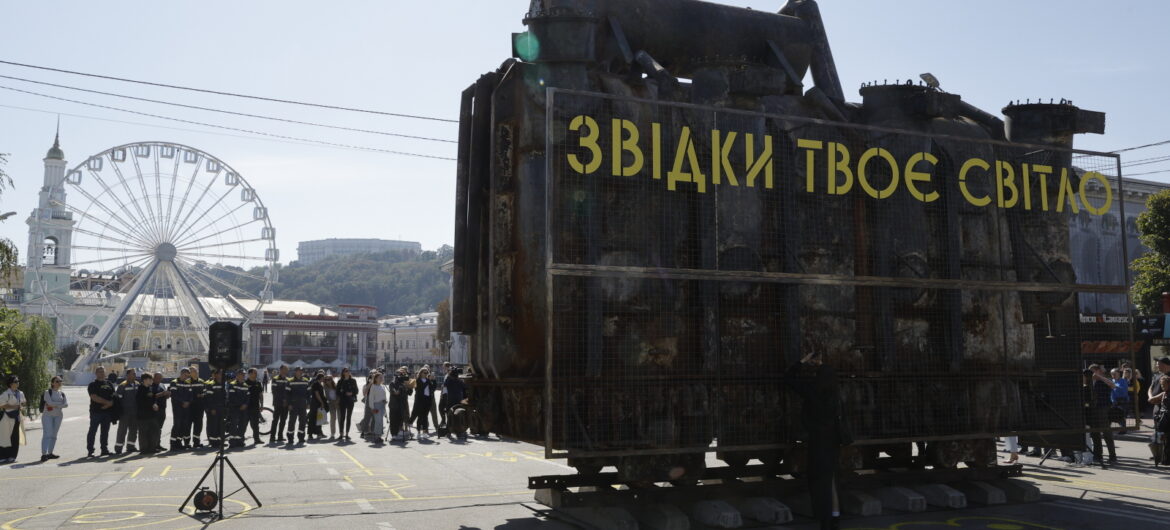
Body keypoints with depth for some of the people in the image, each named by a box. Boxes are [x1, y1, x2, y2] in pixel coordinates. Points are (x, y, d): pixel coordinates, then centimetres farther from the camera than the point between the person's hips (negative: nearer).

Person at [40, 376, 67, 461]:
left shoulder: (62, 393, 11)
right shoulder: (47, 392, -3)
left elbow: (66, 404, -2)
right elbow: (50, 402, -18)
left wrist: (56, 405, -15)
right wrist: (60, 403, -8)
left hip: (58, 416, 5)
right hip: (48, 415, -5)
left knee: (54, 435, 8)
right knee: (47, 434, -14)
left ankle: (50, 453, 15)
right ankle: (44, 454, -18)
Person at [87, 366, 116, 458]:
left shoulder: (109, 384, 14)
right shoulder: (92, 385, 0)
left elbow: (113, 396, 9)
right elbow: (94, 397, -12)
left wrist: (108, 404, -9)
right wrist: (107, 402, -14)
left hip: (107, 411, 4)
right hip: (96, 411, -4)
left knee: (105, 431, 8)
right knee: (92, 431, -3)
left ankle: (104, 449, 14)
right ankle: (90, 451, 0)